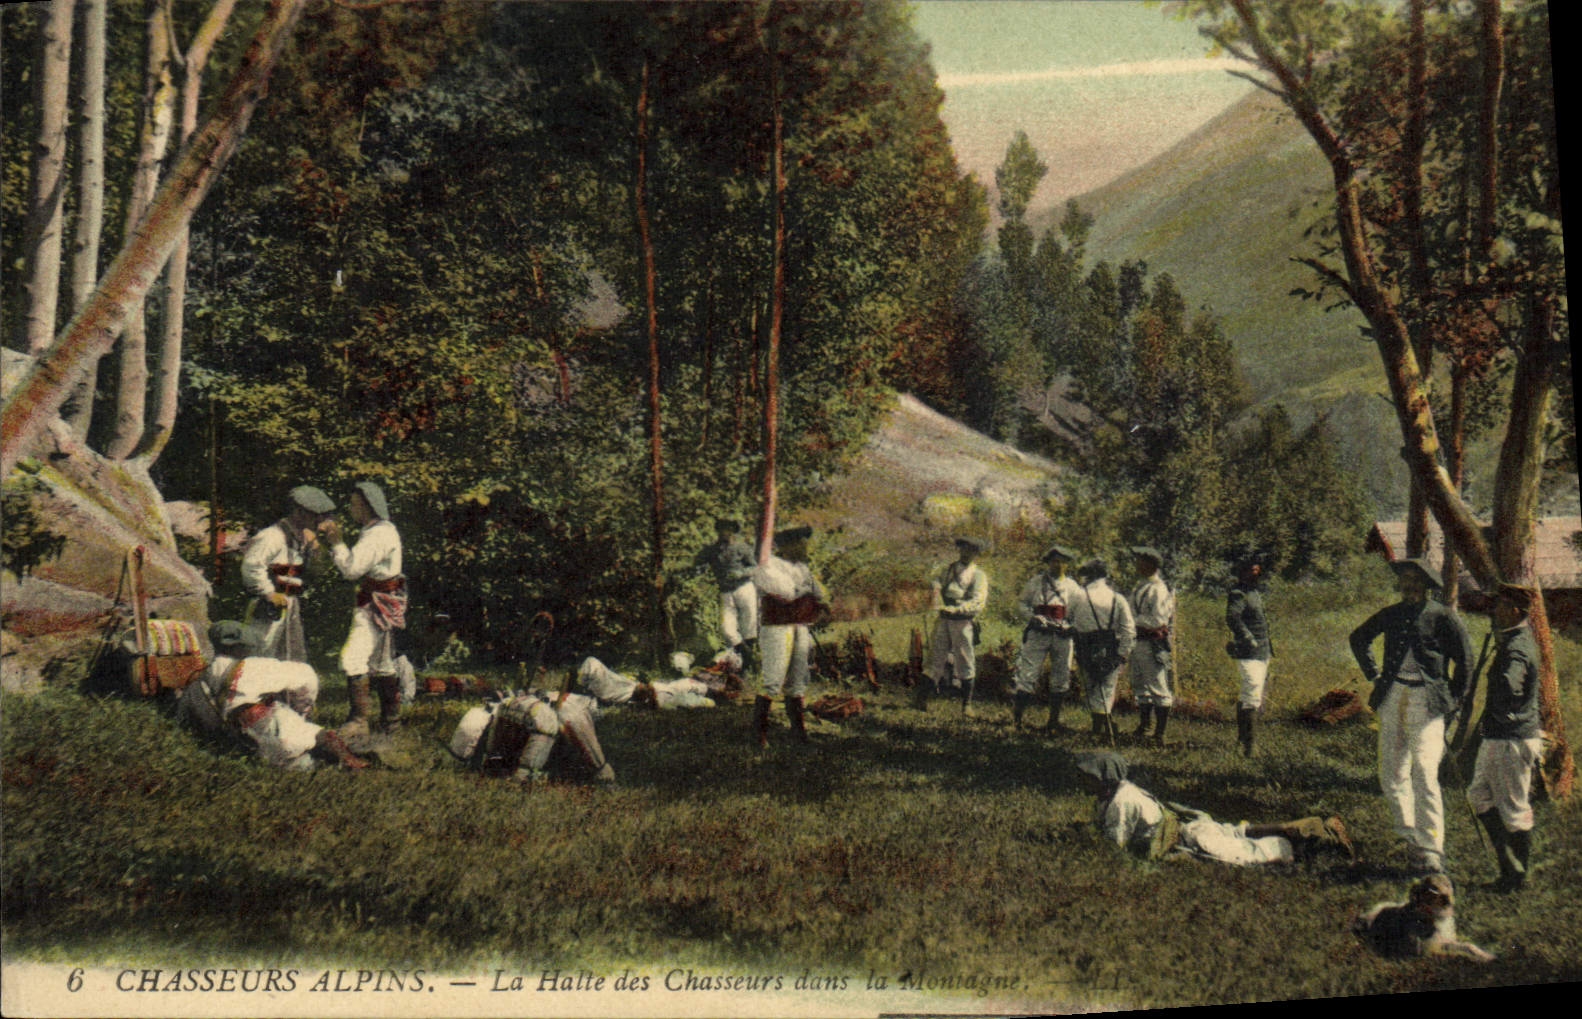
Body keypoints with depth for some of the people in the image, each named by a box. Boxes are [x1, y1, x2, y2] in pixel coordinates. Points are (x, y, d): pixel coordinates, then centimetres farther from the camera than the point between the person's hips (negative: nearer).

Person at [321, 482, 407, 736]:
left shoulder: (377, 535, -16)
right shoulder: (384, 530, 18)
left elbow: (351, 569, -22)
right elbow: (357, 566, 19)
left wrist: (336, 541, -12)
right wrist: (335, 542, 12)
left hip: (376, 607, -11)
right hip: (383, 606, 11)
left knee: (354, 658, -17)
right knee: (382, 662, 16)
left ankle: (359, 718, -19)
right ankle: (391, 720, 24)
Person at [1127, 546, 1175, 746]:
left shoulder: (1158, 589, -15)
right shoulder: (1140, 586, 15)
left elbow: (1157, 620, -21)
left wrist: (1134, 620, -16)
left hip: (1152, 644, -10)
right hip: (1137, 642, 10)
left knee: (1158, 689, -5)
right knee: (1140, 688, 17)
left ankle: (1160, 734, -2)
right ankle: (1142, 728, 27)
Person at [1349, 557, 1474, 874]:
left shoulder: (1442, 616, -4)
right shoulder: (1391, 614, 10)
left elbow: (1465, 661, 2)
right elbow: (1359, 638, 28)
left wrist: (1452, 701, 1)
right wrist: (1373, 675, 19)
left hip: (1426, 702, -6)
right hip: (1392, 700, 6)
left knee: (1424, 774, -14)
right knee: (1392, 775, 8)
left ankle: (1431, 850, -11)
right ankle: (1411, 835, 24)